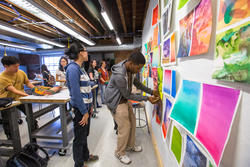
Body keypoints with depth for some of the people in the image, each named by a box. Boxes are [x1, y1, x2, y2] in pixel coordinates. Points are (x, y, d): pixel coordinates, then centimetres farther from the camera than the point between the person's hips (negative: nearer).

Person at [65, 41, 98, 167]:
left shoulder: (80, 68, 10)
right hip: (79, 109, -9)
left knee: (84, 134, 25)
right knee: (79, 138, 11)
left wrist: (90, 106, 12)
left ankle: (85, 156, 47)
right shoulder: (73, 68, -18)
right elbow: (75, 93, -23)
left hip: (85, 107, 9)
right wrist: (84, 112, -17)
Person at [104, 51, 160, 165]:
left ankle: (130, 145, 38)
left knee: (132, 121, 15)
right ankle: (120, 153, 23)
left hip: (124, 99, 9)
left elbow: (137, 83, 7)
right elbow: (128, 95, -23)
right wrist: (147, 98, -17)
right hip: (115, 102, -8)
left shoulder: (130, 69, -7)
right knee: (125, 127, -3)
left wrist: (151, 92, -1)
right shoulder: (119, 75, -33)